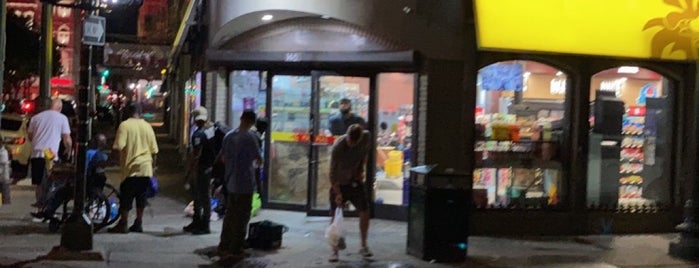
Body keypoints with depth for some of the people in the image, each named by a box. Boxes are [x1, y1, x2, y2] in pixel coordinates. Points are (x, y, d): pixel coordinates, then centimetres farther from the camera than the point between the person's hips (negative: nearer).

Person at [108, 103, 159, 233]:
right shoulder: (147, 126, 6)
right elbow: (154, 151, 9)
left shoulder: (125, 125, -7)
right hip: (146, 168, 4)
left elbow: (118, 147, -16)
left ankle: (123, 224, 5)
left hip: (131, 167, -4)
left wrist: (118, 158, 4)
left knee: (126, 197, 3)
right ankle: (138, 223, 14)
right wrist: (153, 166, 18)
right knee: (141, 196, 11)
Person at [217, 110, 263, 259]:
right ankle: (235, 250, 6)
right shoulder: (250, 137, -15)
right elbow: (259, 161, -14)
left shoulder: (229, 136, 5)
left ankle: (223, 247, 16)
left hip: (231, 183, 6)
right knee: (241, 218, 2)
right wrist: (254, 164, 7)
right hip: (245, 184, -6)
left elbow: (222, 158, 13)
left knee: (229, 215, 14)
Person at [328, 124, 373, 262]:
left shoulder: (367, 136, -16)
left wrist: (361, 169, 1)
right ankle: (334, 251, 3)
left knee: (364, 212, 2)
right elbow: (333, 172, -25)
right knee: (335, 216, -4)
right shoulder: (338, 146, -29)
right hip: (339, 183, -4)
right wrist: (337, 193, -27)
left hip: (356, 180, 4)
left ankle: (363, 246, 18)